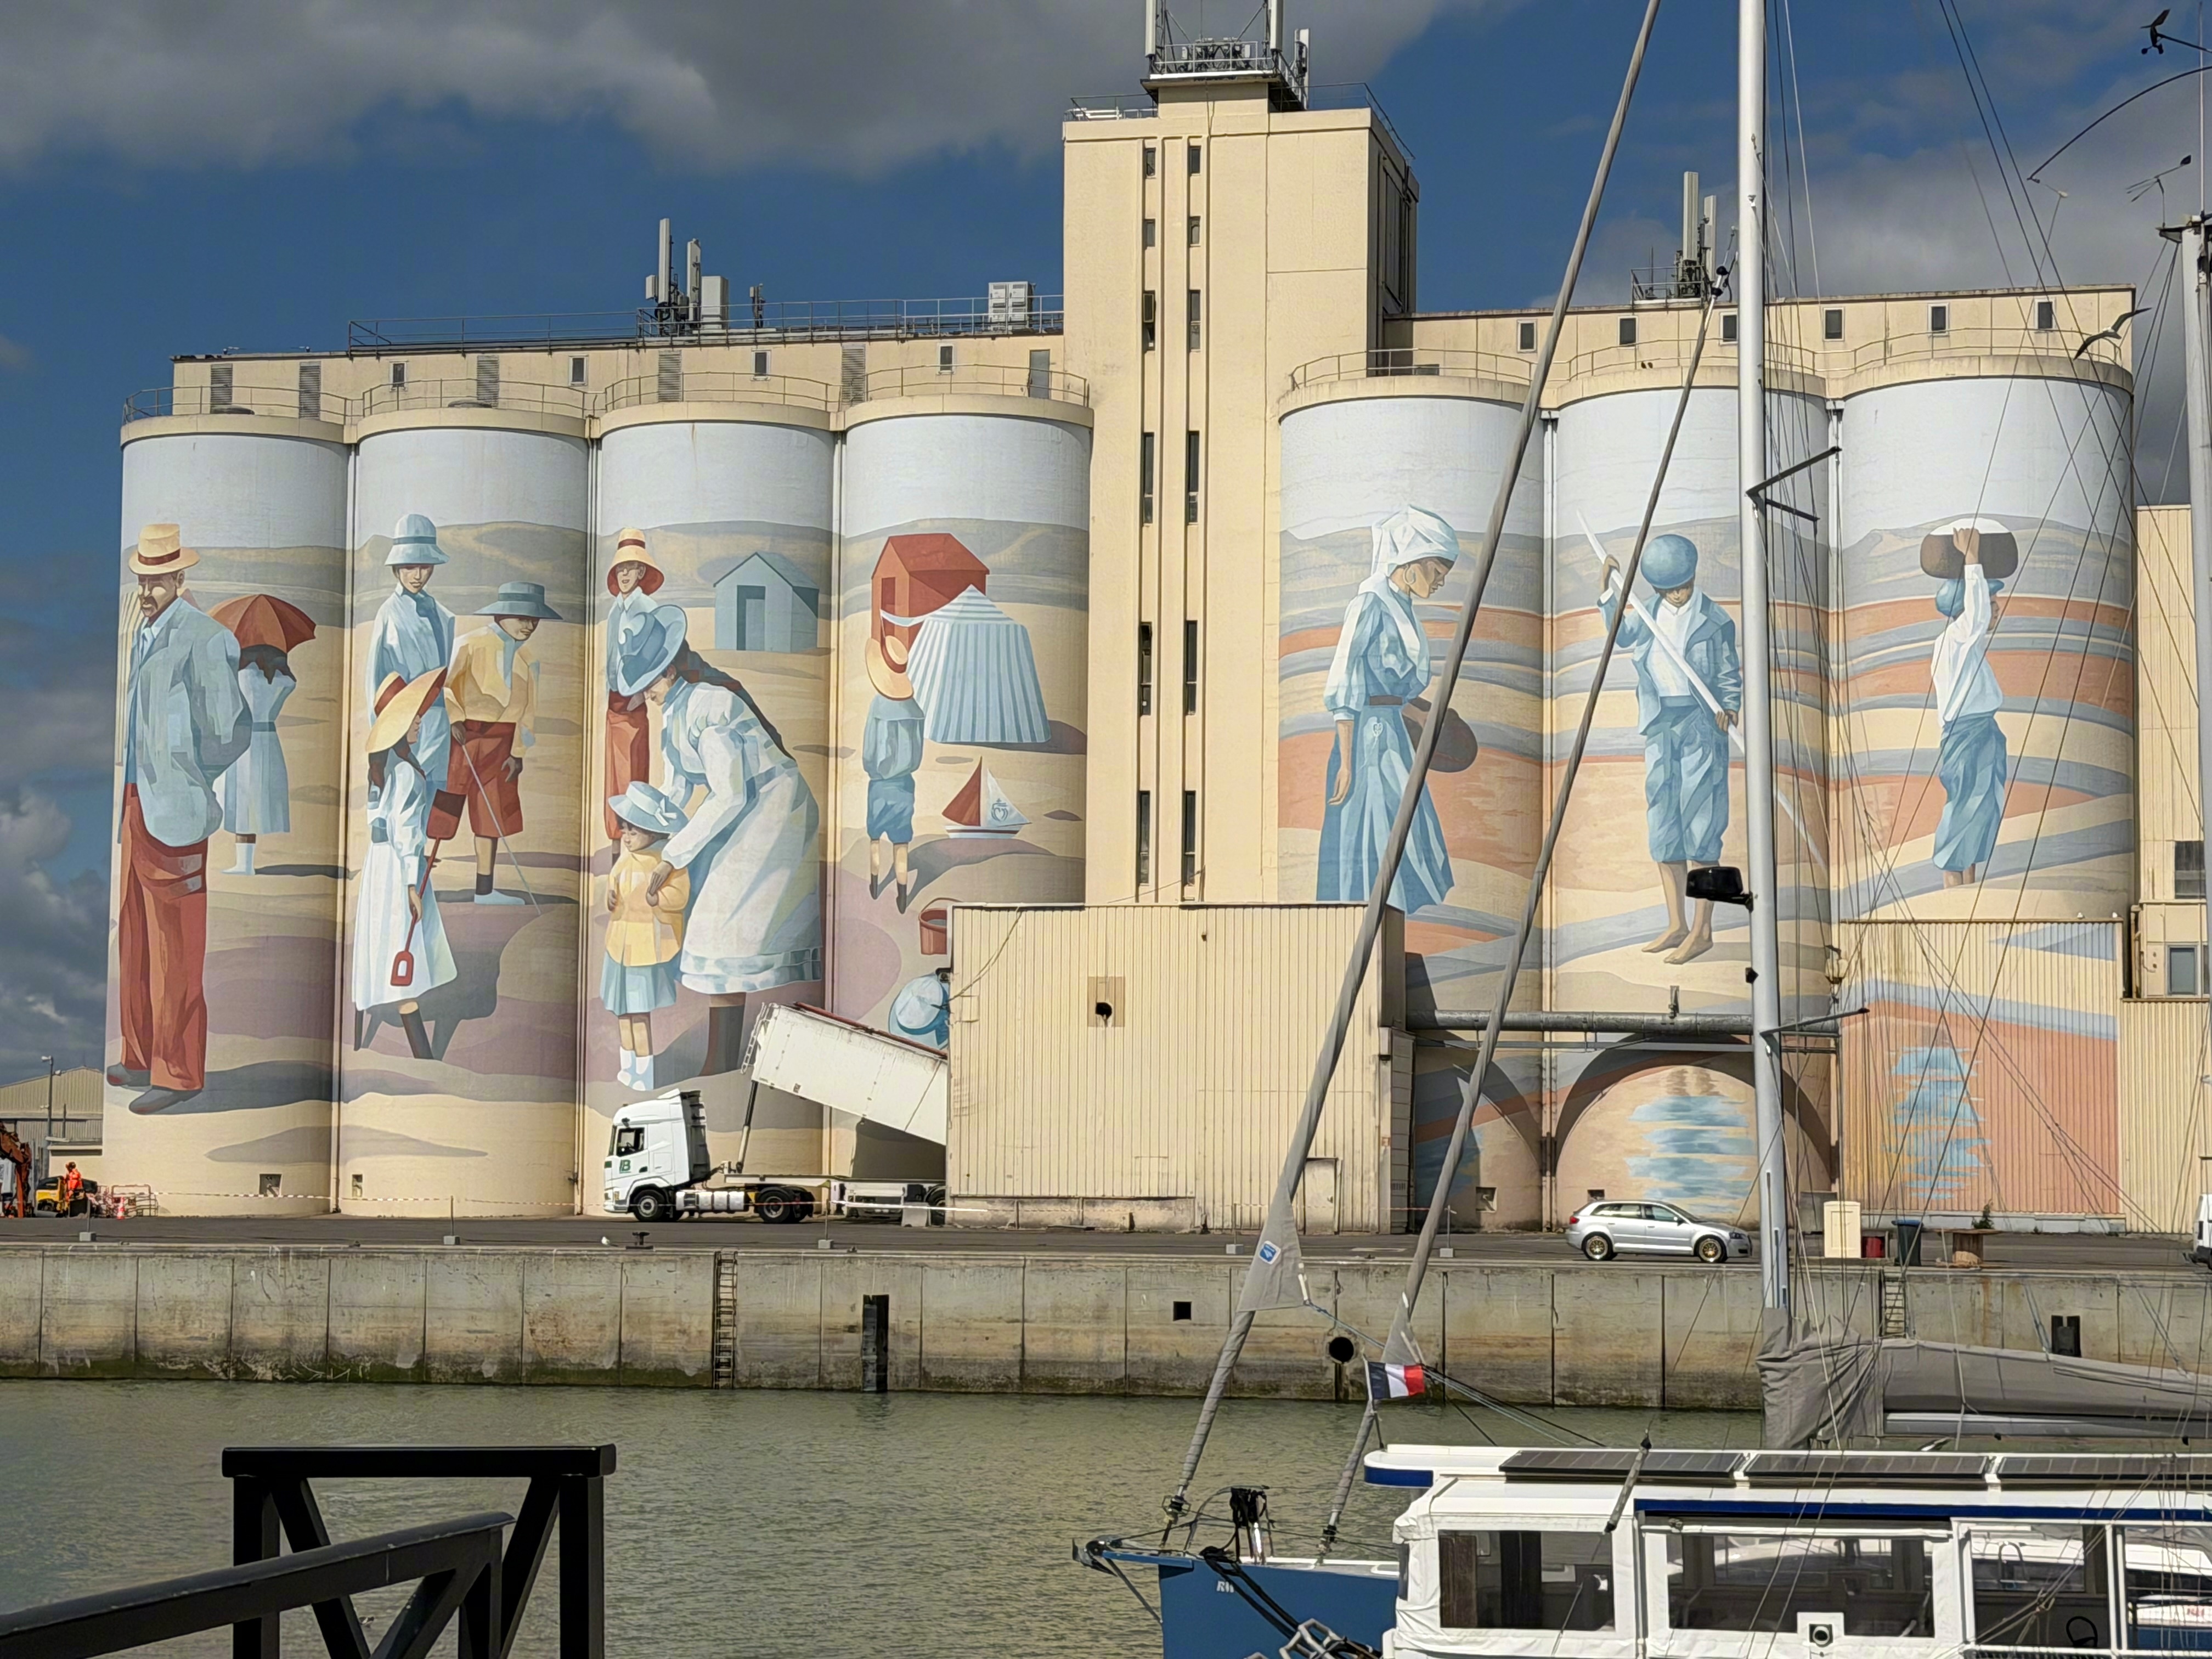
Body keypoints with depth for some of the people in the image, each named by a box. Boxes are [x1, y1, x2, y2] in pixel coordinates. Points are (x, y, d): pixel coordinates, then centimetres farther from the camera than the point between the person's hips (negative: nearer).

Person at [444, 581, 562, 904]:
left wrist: (518, 752, 3)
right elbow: (441, 683, -13)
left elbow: (528, 708, 10)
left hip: (500, 740, 6)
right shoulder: (471, 645, -10)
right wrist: (455, 718, -24)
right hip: (461, 733, -6)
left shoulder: (528, 659, 10)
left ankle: (485, 890, 15)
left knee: (494, 814, 8)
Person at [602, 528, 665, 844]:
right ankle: (616, 832, 13)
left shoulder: (647, 608, -9)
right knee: (613, 772, 9)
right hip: (613, 699, 8)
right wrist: (608, 692, 14)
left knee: (634, 770, -6)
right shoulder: (615, 609, 13)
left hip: (634, 701, -8)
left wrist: (638, 695, -15)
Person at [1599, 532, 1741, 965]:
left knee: (1699, 823, -5)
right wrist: (1608, 593, 14)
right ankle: (1676, 925, 15)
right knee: (1663, 824, 8)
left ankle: (1702, 930, -3)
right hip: (1660, 726, 6)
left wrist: (1729, 709, -20)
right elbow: (1623, 637, 24)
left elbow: (1729, 676, -3)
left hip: (1701, 726, -6)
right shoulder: (1650, 615, 7)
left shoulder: (1715, 621, -7)